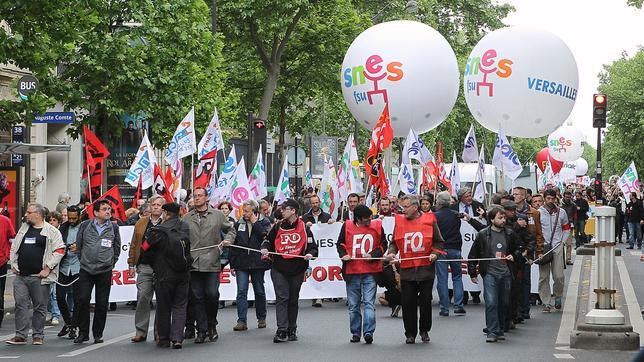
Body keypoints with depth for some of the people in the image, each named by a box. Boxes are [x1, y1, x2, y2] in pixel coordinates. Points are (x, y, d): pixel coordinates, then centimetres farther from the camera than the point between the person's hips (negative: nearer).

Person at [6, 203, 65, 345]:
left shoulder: (51, 231, -2)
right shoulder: (24, 228, 16)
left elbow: (59, 250, -7)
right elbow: (14, 247, 23)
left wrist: (47, 268, -12)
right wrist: (13, 264, 11)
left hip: (39, 277, -5)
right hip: (20, 276, 5)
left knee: (40, 307, 1)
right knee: (20, 304, 0)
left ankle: (38, 335, 10)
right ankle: (20, 335, 3)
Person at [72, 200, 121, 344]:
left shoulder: (113, 227, 5)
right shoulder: (85, 225, 2)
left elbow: (117, 247, 14)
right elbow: (78, 244, 11)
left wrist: (111, 262, 9)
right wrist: (83, 259, 10)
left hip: (105, 271, 0)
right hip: (86, 270, 0)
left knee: (102, 303, 2)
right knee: (82, 300, -6)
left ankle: (98, 333, 13)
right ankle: (83, 332, 5)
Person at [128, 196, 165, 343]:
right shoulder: (141, 223, 12)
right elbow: (134, 245, 15)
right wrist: (131, 264, 9)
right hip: (144, 267, 2)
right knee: (142, 298, -1)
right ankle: (140, 332, 4)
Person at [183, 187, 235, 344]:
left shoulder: (218, 215, 7)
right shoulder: (187, 218, 11)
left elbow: (230, 229, 18)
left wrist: (228, 239, -1)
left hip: (212, 263, -2)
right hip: (193, 264, 2)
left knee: (212, 295, -6)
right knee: (197, 298, 3)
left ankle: (211, 325, 16)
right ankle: (201, 330, 9)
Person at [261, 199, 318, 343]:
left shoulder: (304, 228, 1)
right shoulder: (278, 227, 6)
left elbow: (313, 247, 4)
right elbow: (268, 240, 18)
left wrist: (310, 254, -17)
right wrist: (265, 248, -2)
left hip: (297, 270, 0)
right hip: (279, 269, 0)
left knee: (293, 300, 10)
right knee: (282, 298, -9)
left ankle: (292, 330, 20)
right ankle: (281, 330, -13)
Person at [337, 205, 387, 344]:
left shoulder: (377, 226, 1)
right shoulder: (347, 226, 1)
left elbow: (383, 245, 7)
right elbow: (340, 243, 12)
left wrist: (373, 255, -9)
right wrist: (343, 254, -7)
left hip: (371, 271, -1)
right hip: (352, 271, 1)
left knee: (369, 303, -9)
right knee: (353, 305, 9)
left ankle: (368, 332, -13)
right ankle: (355, 333, 19)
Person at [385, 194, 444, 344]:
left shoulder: (429, 220, 1)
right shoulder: (399, 221, 6)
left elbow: (438, 242, 7)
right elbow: (394, 243, 12)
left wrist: (435, 253, -9)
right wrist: (391, 253, -7)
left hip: (426, 268, -1)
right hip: (406, 270, 1)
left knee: (425, 302, 5)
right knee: (408, 303, 1)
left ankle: (425, 330, 22)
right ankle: (410, 333, 12)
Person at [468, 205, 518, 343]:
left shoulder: (509, 234, 8)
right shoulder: (483, 235, -1)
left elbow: (515, 250, 25)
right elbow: (473, 255, 5)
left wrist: (513, 256, 3)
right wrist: (472, 273, 4)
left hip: (505, 273, 3)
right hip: (490, 273, -3)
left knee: (504, 303, 8)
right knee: (491, 302, -12)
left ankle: (500, 329, 22)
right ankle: (492, 332, -9)